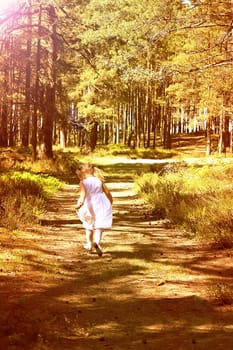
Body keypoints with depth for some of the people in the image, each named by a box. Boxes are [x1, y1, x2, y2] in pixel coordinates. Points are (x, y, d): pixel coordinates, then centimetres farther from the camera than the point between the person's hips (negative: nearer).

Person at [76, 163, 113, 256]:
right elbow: (108, 193, 7)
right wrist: (110, 203, 23)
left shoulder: (83, 182, -5)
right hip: (101, 205, 1)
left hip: (90, 206, -1)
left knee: (89, 226, 20)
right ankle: (97, 242, -28)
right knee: (99, 226, -2)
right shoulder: (99, 181, 7)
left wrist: (81, 202, -42)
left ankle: (89, 244, 34)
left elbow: (83, 192, -26)